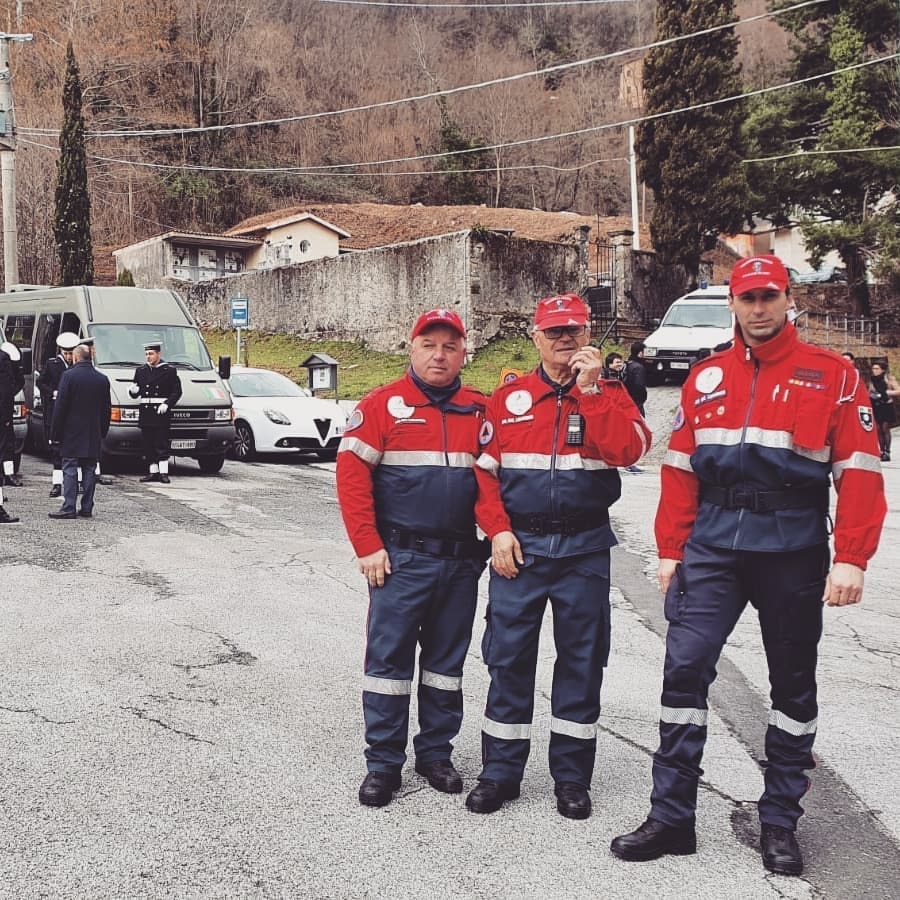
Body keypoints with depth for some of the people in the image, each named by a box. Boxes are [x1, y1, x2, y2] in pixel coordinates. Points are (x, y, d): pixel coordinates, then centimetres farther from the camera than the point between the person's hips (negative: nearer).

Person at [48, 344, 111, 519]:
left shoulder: (69, 376, -9)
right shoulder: (102, 379, 7)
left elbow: (60, 407, -9)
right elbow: (107, 409, 10)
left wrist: (55, 433, -5)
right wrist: (103, 432, 17)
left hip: (72, 433, -4)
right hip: (94, 435, 4)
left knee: (70, 470, -2)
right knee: (89, 470, 8)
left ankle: (68, 508, -6)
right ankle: (87, 508, 9)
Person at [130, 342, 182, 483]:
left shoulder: (169, 371, 2)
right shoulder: (140, 371, 14)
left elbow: (177, 392, 1)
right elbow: (135, 392, 18)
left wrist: (167, 404, -13)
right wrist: (133, 391, -6)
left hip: (161, 413, -4)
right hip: (146, 413, 4)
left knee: (162, 445, -5)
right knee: (148, 445, 5)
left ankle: (163, 473, -1)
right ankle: (153, 472, 12)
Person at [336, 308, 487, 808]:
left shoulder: (480, 411, 8)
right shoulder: (384, 405, -2)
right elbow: (352, 474, -7)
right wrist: (368, 546, -11)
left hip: (462, 560, 4)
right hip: (400, 559, -3)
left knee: (447, 660, 12)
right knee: (389, 656, 1)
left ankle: (436, 753, 26)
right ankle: (383, 763, 11)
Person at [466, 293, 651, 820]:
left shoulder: (610, 395, 5)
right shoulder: (508, 399, 7)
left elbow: (629, 449, -15)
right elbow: (483, 469, 4)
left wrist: (591, 388, -16)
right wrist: (498, 530, -7)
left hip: (584, 549, 0)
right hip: (518, 547, 0)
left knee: (581, 661, 6)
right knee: (508, 657, 3)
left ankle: (572, 776, 18)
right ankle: (501, 771, 15)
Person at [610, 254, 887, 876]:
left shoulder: (833, 376, 0)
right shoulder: (706, 378, 9)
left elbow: (859, 472, -5)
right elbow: (680, 469, 9)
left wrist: (851, 560, -12)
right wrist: (671, 550, 5)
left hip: (792, 551, -2)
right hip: (711, 546, 2)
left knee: (793, 684, 9)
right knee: (685, 668, -4)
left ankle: (780, 824, 23)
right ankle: (671, 818, 6)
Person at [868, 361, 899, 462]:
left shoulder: (889, 379, -3)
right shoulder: (873, 380, 11)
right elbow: (869, 393, 19)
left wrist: (886, 392, -15)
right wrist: (872, 395, -2)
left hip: (887, 407, -5)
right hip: (876, 407, 5)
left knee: (885, 429, -9)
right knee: (879, 430, 2)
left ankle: (887, 452, -8)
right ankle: (882, 452, 7)